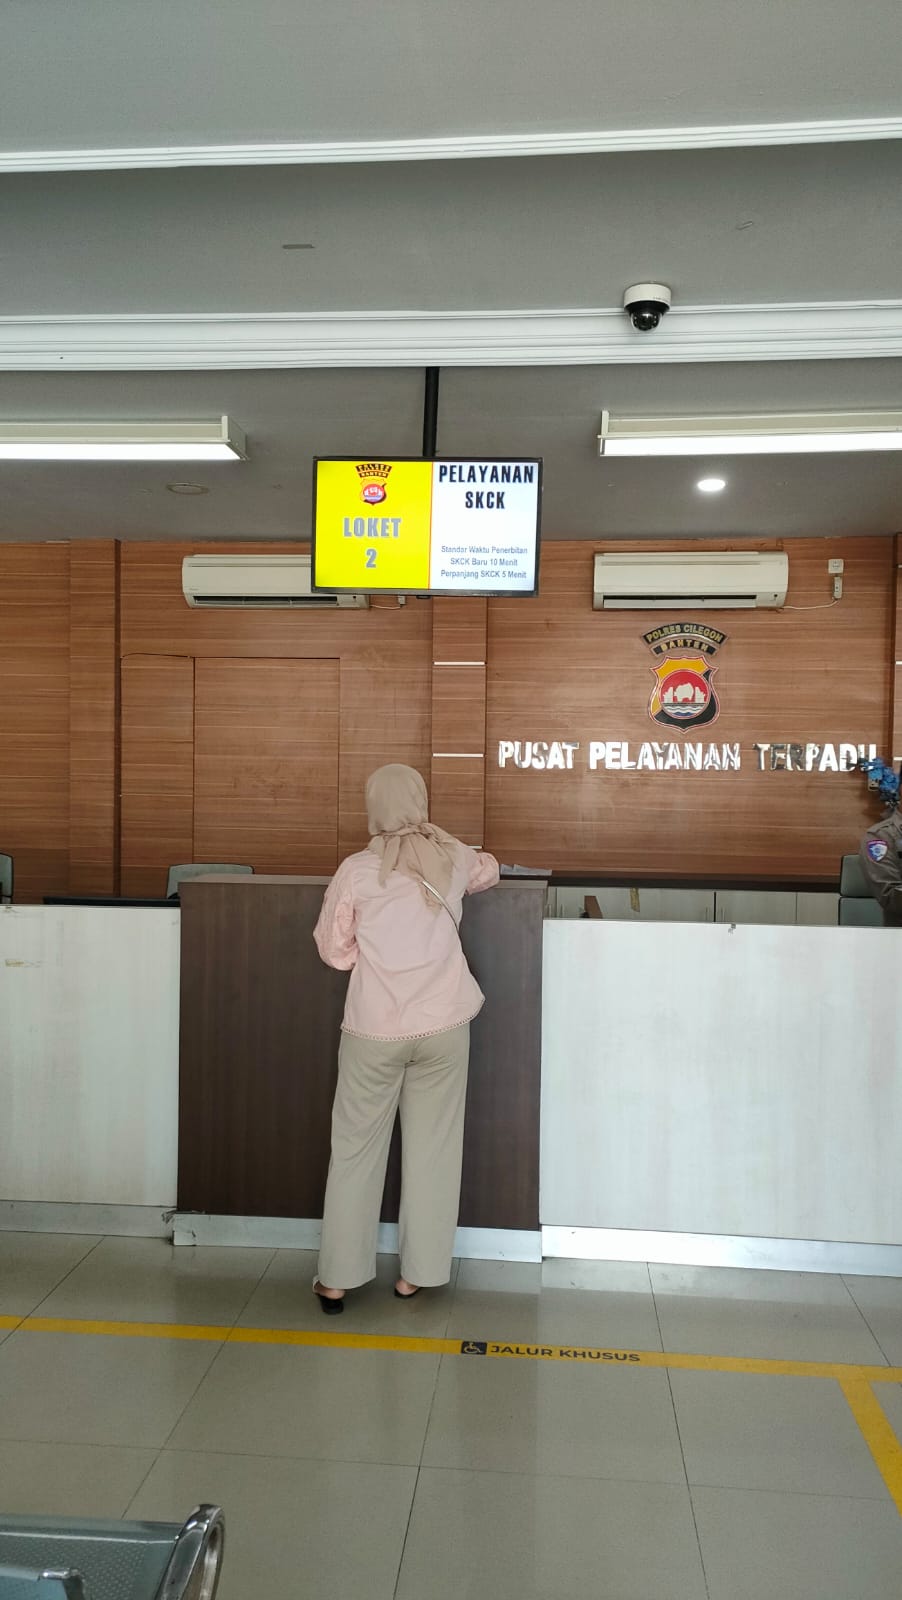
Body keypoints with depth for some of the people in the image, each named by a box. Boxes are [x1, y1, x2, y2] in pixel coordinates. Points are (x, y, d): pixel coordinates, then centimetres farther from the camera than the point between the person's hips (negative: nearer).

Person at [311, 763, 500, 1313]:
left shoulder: (356, 871, -5)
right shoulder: (452, 859, 2)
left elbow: (335, 951, 1)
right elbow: (489, 870, 25)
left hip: (374, 1030, -1)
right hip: (443, 1025, 1)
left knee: (357, 1150, 10)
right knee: (432, 1148, 11)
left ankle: (337, 1278, 19)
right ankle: (417, 1273, 21)